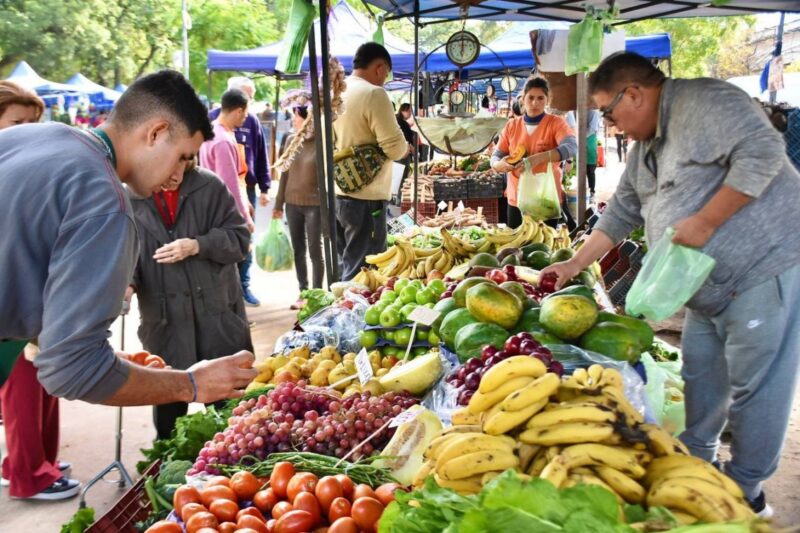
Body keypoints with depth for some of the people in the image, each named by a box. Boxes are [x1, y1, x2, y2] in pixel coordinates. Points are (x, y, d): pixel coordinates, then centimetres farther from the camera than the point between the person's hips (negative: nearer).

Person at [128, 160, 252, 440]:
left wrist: (197, 246, -16)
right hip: (164, 315, 0)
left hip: (218, 309, 0)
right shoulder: (131, 197, -3)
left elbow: (239, 238, -2)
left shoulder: (209, 186, -4)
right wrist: (127, 282, -15)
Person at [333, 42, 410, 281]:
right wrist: (405, 148, 5)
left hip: (337, 194, 8)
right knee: (361, 272, -2)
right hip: (364, 198, -8)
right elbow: (394, 148, -17)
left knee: (344, 267, 17)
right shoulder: (373, 93, -14)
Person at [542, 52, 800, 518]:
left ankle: (745, 493, 14)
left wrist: (704, 222, -23)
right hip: (709, 288, 9)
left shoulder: (704, 101, -13)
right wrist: (574, 265, 19)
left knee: (755, 387, 0)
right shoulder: (645, 147, 16)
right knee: (701, 378, 16)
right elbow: (620, 214, 22)